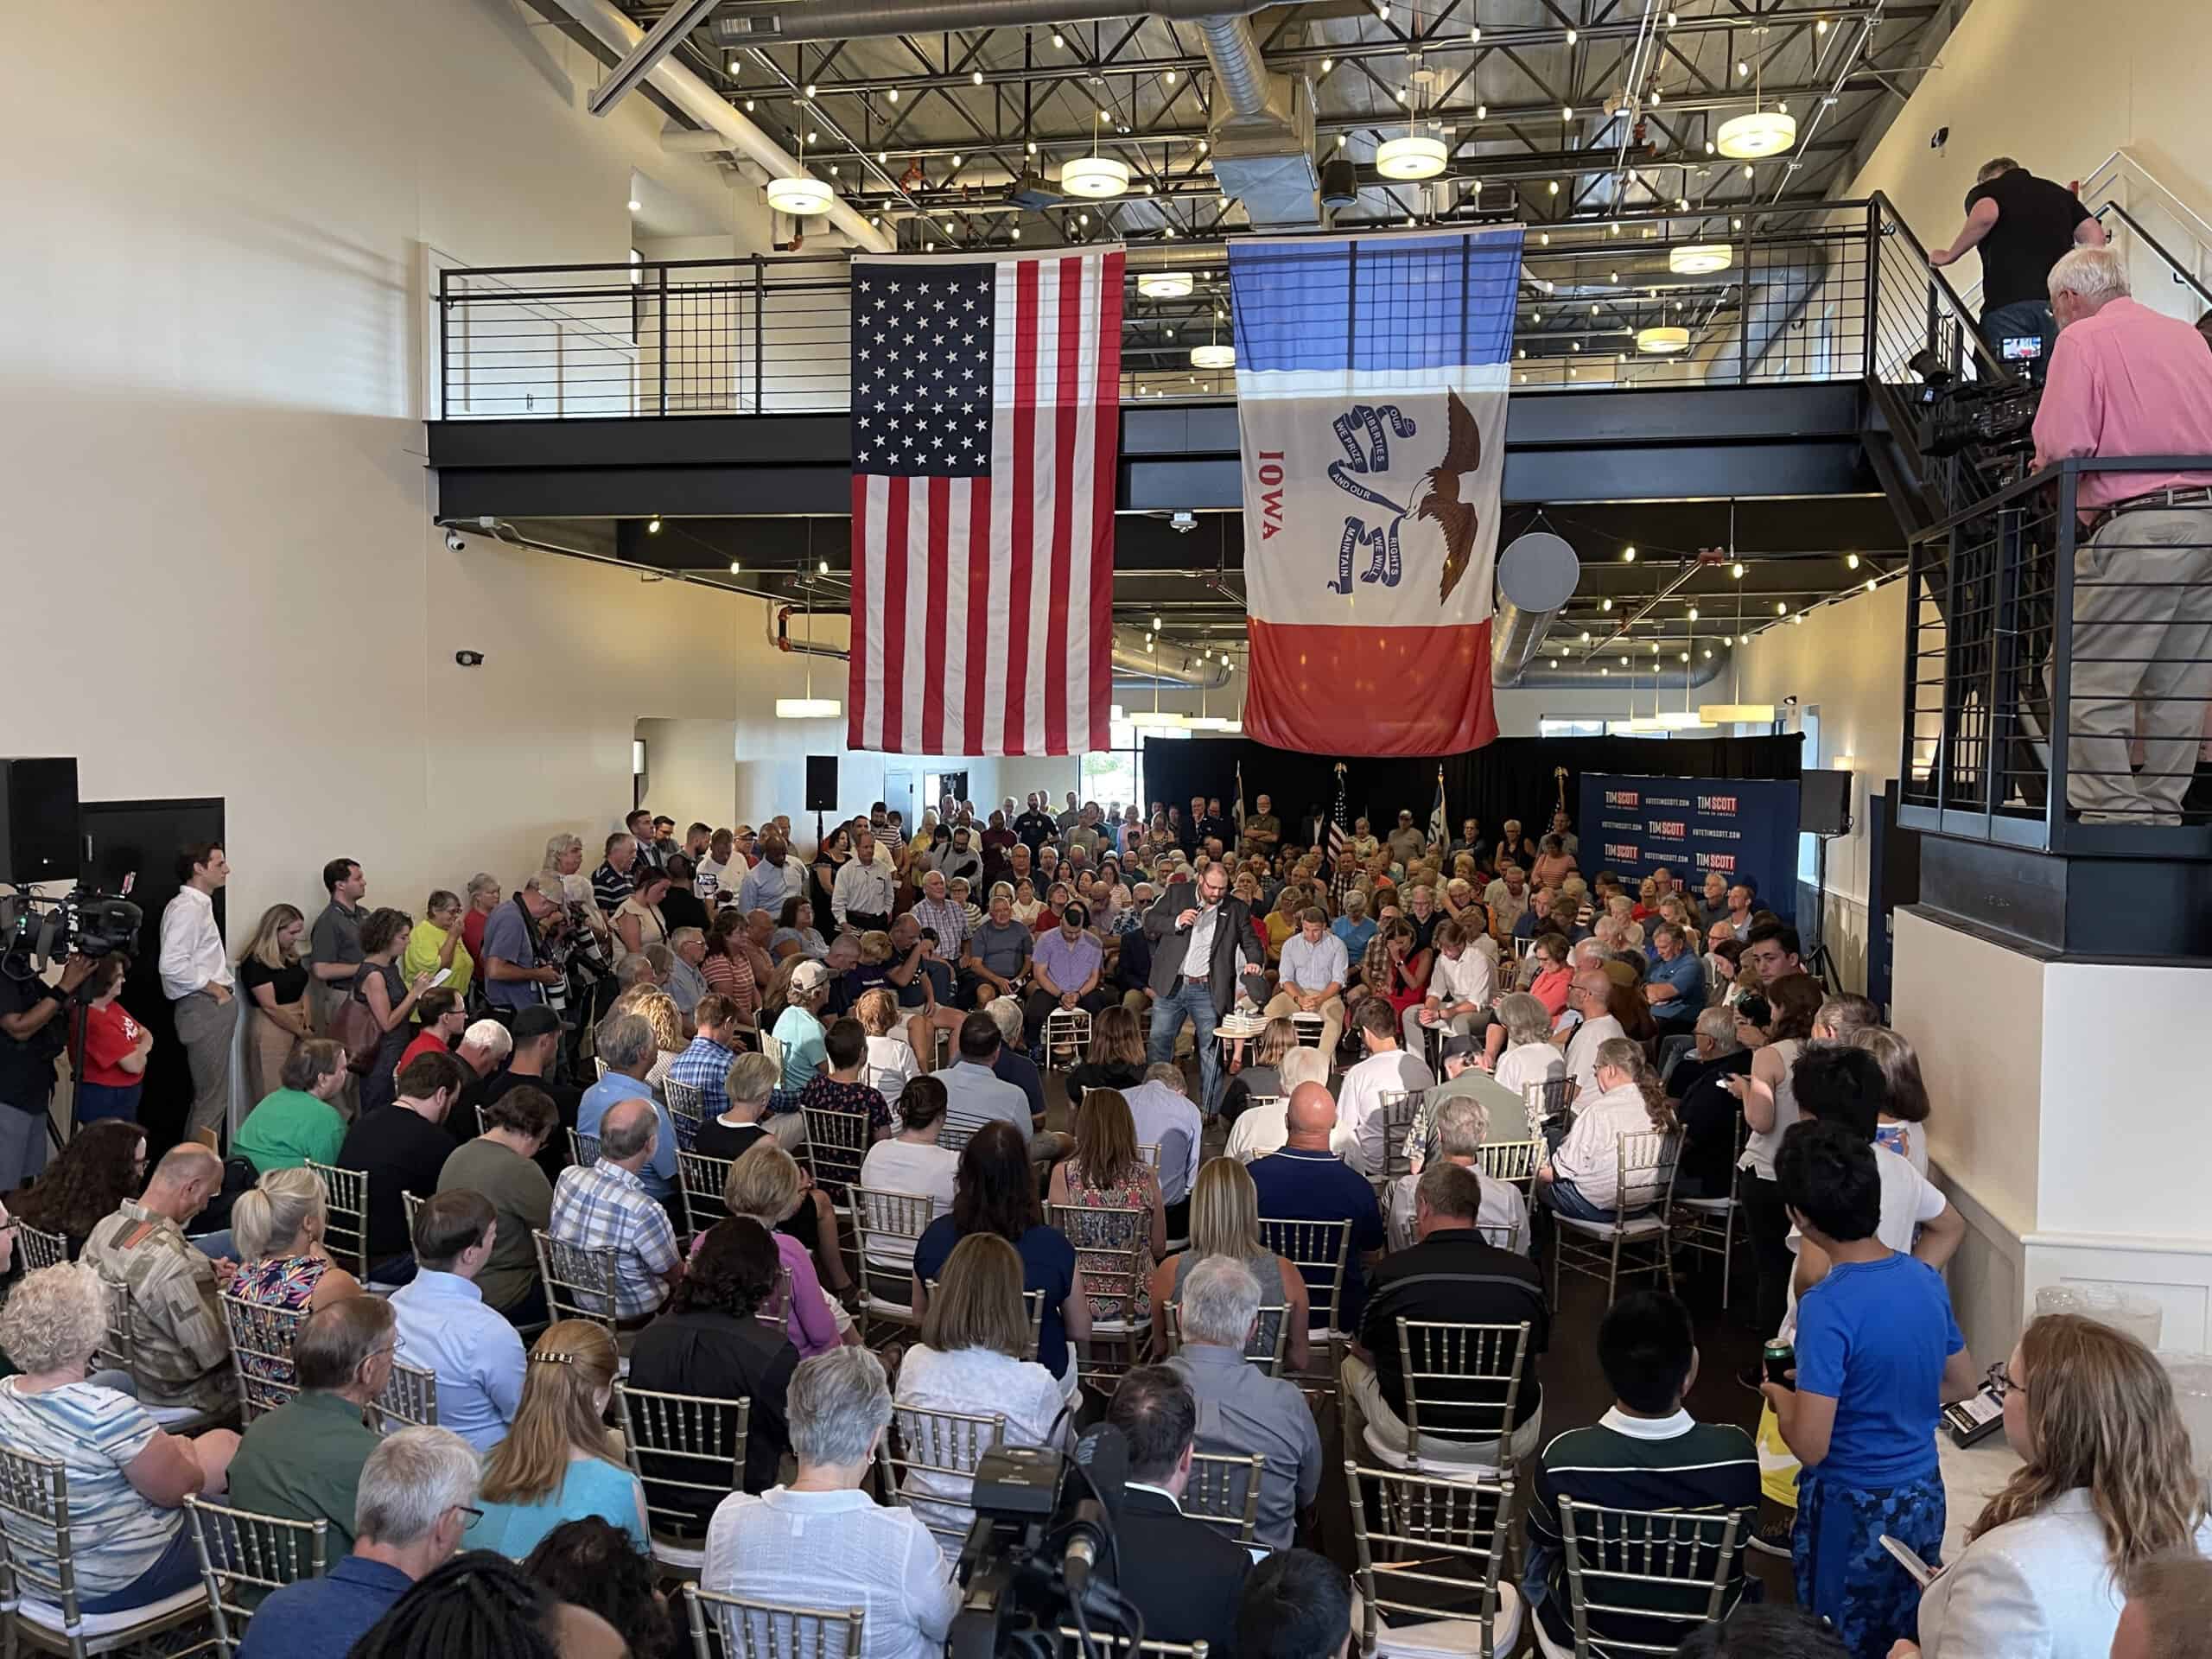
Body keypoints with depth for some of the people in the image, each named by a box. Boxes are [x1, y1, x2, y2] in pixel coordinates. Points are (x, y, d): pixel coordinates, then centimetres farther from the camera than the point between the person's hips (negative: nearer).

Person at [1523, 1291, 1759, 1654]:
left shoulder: (1563, 1458, -32)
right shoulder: (1736, 1452, -29)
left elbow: (1547, 1540, -10)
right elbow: (1740, 1537, -7)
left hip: (1592, 1632, -1)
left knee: (1540, 1557, 32)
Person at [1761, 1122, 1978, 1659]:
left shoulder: (1827, 1308, -27)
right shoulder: (1926, 1279, -6)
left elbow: (1810, 1447, -26)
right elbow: (1962, 1385, 11)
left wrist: (1781, 1396, -7)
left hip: (1852, 1511, -6)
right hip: (1924, 1497, 6)